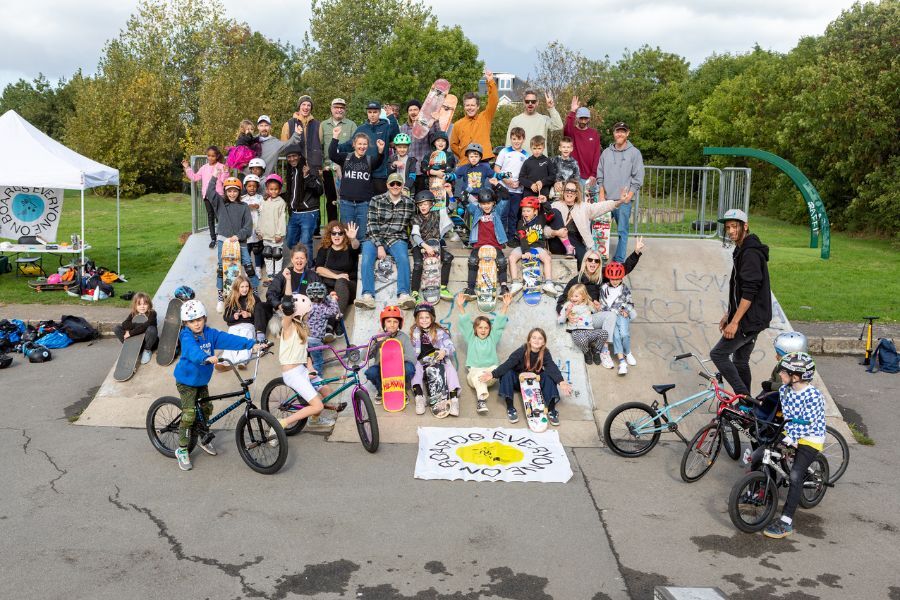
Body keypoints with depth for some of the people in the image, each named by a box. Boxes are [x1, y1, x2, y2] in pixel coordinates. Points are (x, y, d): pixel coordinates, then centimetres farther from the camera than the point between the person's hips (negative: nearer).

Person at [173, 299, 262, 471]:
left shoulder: (210, 333, -5)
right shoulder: (186, 337, -22)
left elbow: (228, 339, -14)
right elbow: (192, 351, -42)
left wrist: (251, 344, -24)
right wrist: (207, 358, -62)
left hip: (202, 379, 7)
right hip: (186, 380, -6)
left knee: (206, 408, 17)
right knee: (189, 414, -10)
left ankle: (203, 439, 40)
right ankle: (182, 450, 4)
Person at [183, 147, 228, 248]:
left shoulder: (221, 167, -4)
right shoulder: (204, 168, 10)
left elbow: (224, 180, -13)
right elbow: (195, 177, 15)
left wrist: (225, 172, -29)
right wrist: (187, 168, 11)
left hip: (218, 195, -5)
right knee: (210, 217, 8)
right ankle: (213, 238, 14)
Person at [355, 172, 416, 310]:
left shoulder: (409, 203, 8)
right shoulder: (376, 201, 3)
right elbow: (372, 225, -3)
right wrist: (379, 246, -13)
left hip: (397, 239, 1)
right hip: (375, 238, 0)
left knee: (403, 258, -31)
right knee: (367, 258, -29)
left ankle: (403, 295, -40)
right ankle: (368, 296, -39)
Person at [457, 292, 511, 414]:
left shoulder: (492, 338, 15)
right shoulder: (471, 338, 13)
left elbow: (499, 322, 7)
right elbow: (465, 322, 2)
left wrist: (505, 306, -5)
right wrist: (460, 306, -11)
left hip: (490, 372, 2)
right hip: (473, 372, -2)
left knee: (497, 369, -34)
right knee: (477, 374, -38)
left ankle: (479, 391, -28)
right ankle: (481, 399, -54)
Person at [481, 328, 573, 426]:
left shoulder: (545, 353, -14)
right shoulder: (522, 351, -18)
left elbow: (552, 367, -29)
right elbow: (508, 363, -29)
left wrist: (560, 381, -50)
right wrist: (493, 374, -45)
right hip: (518, 380, -1)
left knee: (549, 376, -26)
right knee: (507, 373, -29)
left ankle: (551, 410, -27)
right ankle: (510, 408, -28)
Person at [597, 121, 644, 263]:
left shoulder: (634, 153, 1)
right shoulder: (606, 152, 10)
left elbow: (638, 178, -2)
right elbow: (600, 175, 11)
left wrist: (629, 195, -10)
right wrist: (601, 195, 2)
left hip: (624, 201, -3)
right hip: (606, 200, 3)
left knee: (622, 231, -1)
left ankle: (619, 260, 5)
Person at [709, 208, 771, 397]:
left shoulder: (750, 253, -19)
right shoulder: (742, 250, 14)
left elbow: (749, 293, -24)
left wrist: (735, 322, -23)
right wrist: (729, 315, 22)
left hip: (749, 320, -10)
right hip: (750, 319, 10)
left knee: (718, 354, -7)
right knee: (740, 361, 16)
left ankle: (744, 397, -4)